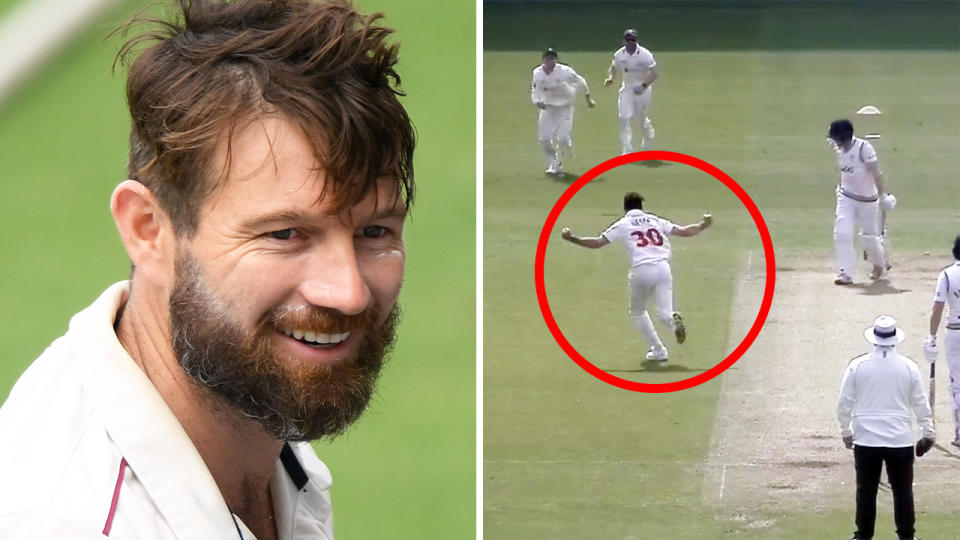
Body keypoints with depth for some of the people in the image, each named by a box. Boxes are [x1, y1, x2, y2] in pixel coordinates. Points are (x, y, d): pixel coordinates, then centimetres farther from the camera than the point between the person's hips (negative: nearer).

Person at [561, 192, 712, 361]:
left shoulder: (622, 225, 10)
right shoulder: (656, 221, 18)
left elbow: (597, 243, 5)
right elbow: (684, 231, 16)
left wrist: (572, 238, 13)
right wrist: (702, 226, 32)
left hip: (641, 270, -2)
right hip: (663, 268, 2)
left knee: (637, 312, 20)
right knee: (663, 312, 2)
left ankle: (657, 349, 10)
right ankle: (673, 321, -34)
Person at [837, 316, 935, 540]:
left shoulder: (857, 366, -5)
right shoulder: (908, 367, -3)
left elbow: (844, 403, 0)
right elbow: (921, 404, 3)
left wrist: (845, 430, 14)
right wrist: (927, 434, 15)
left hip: (866, 440, 0)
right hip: (900, 440, 0)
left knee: (866, 492, 8)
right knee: (903, 492, 8)